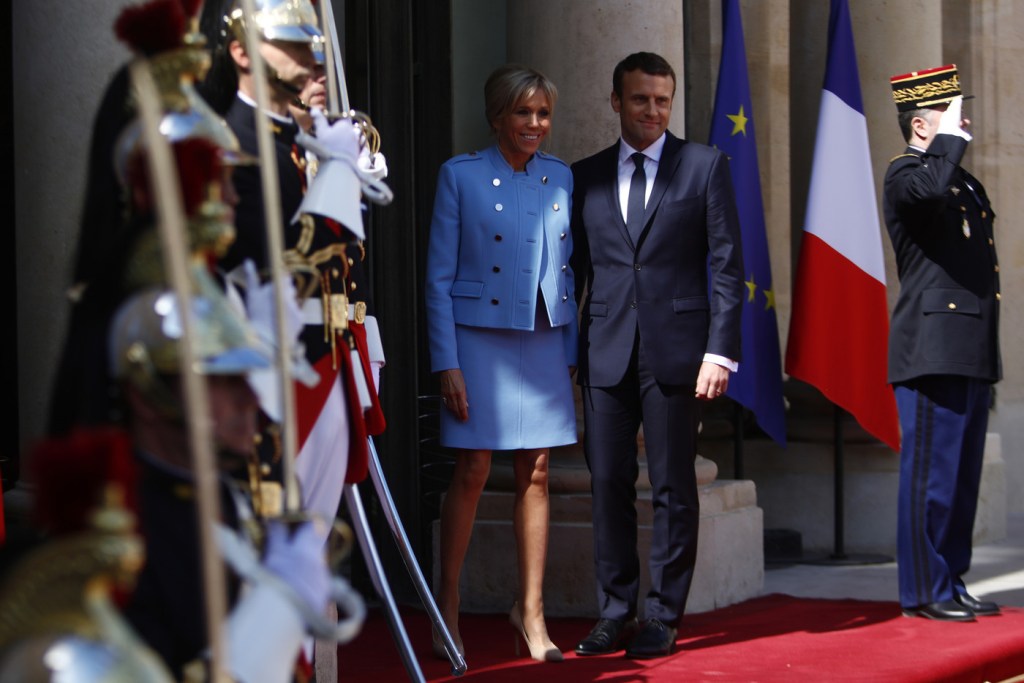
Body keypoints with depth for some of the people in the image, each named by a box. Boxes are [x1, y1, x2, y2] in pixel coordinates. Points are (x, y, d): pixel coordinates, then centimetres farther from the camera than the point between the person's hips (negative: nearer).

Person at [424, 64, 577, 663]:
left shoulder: (561, 178, 9)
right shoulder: (461, 176, -2)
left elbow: (568, 271, 14)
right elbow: (439, 277, -3)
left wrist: (571, 352, 9)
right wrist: (447, 363, -8)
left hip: (545, 343, 4)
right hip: (481, 338, -4)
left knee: (536, 475, 5)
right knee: (472, 473, -3)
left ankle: (531, 607, 14)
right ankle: (448, 603, 12)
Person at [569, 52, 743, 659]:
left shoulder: (705, 166, 3)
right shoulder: (586, 176, 12)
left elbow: (727, 265, 0)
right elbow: (575, 268, 14)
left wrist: (720, 351, -8)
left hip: (676, 351, -2)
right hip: (606, 352, 3)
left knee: (674, 489, 2)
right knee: (609, 485, 3)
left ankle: (663, 618, 9)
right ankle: (615, 613, 12)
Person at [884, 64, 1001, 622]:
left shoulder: (964, 182, 21)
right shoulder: (904, 174, -5)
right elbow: (930, 191, -33)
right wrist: (950, 137, -16)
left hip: (972, 353, 9)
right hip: (933, 349, -9)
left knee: (962, 475, 11)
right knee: (932, 472, -6)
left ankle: (952, 585, 16)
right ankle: (924, 592, -2)